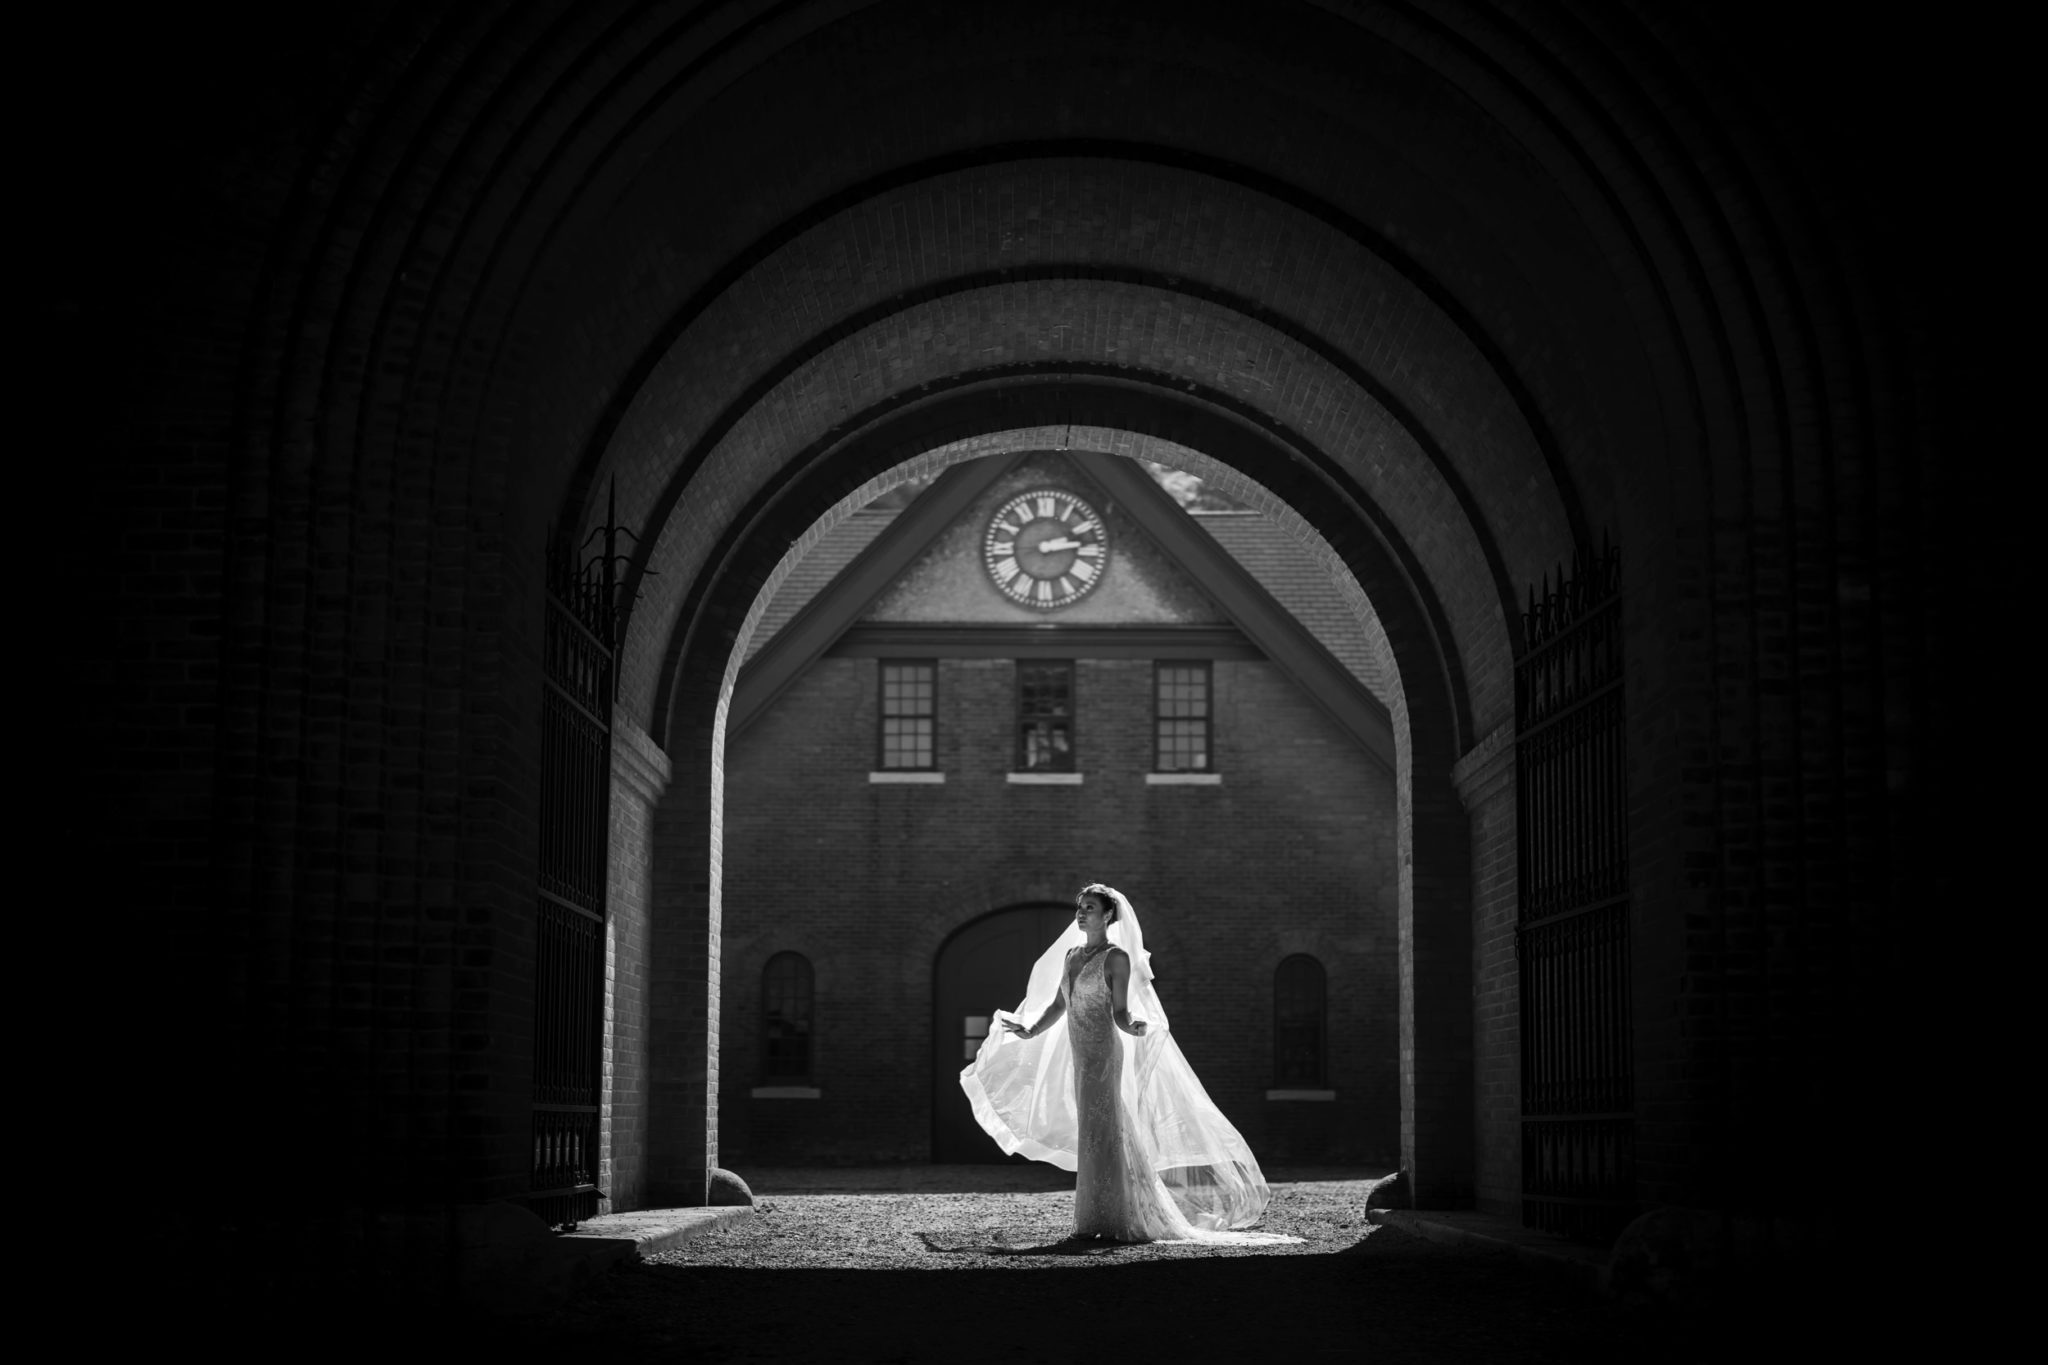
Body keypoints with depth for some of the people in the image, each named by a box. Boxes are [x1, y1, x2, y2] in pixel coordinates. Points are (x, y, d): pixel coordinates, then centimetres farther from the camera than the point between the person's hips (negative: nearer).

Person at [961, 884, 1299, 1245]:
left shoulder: (1117, 957, -8)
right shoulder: (1072, 955, 13)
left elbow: (1119, 1013, -11)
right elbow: (1058, 1005, 21)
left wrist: (1135, 1028, -31)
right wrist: (1031, 1031, 15)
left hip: (1104, 1054, -7)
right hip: (1081, 1057, 8)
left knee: (1102, 1133, -8)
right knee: (1091, 1135, 10)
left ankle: (1113, 1220, -5)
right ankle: (1096, 1219, 16)